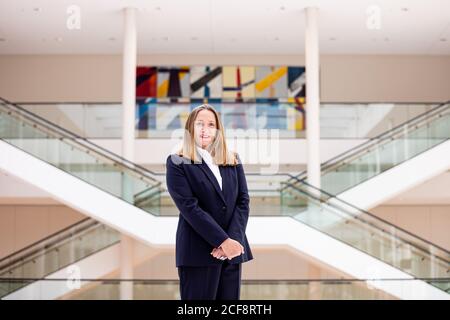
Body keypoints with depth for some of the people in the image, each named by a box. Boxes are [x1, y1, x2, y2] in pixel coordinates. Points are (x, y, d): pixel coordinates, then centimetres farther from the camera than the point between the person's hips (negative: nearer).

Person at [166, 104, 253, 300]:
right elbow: (189, 207, -10)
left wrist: (233, 240, -10)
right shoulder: (177, 163, 0)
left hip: (232, 250, 4)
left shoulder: (233, 160, 14)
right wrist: (223, 241, -17)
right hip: (198, 252, -4)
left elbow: (243, 201, 5)